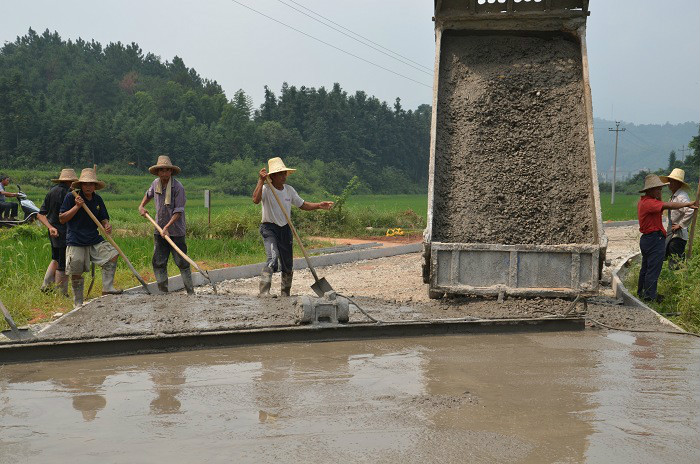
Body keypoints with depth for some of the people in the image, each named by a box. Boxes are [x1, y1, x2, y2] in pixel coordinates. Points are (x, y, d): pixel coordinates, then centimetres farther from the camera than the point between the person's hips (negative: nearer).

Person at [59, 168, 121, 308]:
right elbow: (62, 219, -9)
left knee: (113, 254, -13)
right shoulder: (71, 198, -7)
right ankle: (78, 303, 16)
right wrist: (77, 206, -18)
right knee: (76, 274, 0)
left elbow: (103, 219, 13)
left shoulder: (97, 199, 7)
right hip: (75, 241, -4)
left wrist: (107, 225, -11)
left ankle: (107, 287, -7)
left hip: (95, 240, 4)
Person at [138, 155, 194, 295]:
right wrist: (141, 206, 18)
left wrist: (167, 227, -24)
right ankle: (163, 292, 15)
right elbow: (149, 194, 31)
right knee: (158, 262, 7)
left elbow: (178, 211, -17)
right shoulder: (156, 184, 5)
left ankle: (190, 291, 5)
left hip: (176, 232, -6)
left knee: (182, 262, -2)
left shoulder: (178, 187, -14)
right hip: (159, 230, 6)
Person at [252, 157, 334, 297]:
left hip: (285, 229, 6)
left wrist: (319, 206, 0)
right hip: (269, 228, -6)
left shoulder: (289, 190, 6)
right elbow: (256, 200, -33)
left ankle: (285, 294, 28)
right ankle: (263, 292, -29)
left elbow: (303, 205, 15)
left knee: (288, 266, 11)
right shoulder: (266, 189, -12)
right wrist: (261, 180, -34)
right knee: (272, 258, -28)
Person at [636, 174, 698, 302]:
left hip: (646, 239, 11)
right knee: (653, 268, -5)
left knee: (646, 267, 19)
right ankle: (650, 295, -1)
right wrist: (688, 204, -29)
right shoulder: (649, 202, -20)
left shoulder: (643, 201, 13)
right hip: (655, 239, -11)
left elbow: (660, 207, 23)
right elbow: (668, 206, -30)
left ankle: (641, 292, 29)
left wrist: (658, 197, 11)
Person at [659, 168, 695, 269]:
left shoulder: (681, 196, -18)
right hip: (671, 234, 10)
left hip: (678, 235, -10)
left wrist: (681, 225, -23)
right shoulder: (673, 196, 15)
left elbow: (690, 211, -33)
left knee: (675, 266, -8)